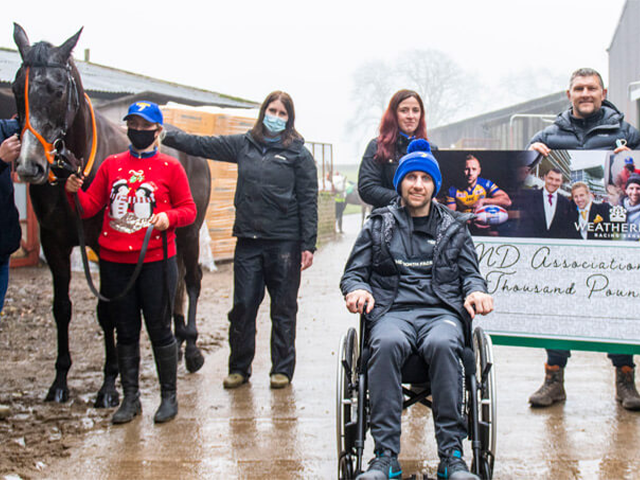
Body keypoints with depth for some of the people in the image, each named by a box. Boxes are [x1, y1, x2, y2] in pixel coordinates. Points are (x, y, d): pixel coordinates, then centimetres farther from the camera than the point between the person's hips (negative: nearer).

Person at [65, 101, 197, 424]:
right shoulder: (111, 165, 9)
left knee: (159, 330, 4)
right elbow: (89, 207, 8)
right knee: (126, 333, 11)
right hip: (114, 262, 3)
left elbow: (189, 210, 2)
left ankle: (169, 396, 17)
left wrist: (168, 217, -17)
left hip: (156, 261, -3)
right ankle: (130, 398, 22)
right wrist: (74, 192, -11)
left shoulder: (170, 167, 2)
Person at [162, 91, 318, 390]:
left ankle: (282, 368, 17)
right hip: (248, 241, 3)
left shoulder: (298, 153, 2)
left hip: (284, 242, -3)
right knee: (242, 306, 5)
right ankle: (239, 367, 19)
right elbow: (201, 145, 13)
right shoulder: (244, 145, 11)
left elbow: (308, 202, -1)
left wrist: (308, 245, -7)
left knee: (283, 309, 5)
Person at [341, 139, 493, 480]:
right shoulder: (378, 226, 19)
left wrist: (476, 291, -6)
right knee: (386, 344, -37)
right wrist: (357, 289, -9)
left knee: (442, 344, -37)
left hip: (441, 311, 0)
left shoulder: (454, 228, 22)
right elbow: (353, 272, 16)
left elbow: (470, 273, 19)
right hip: (393, 311, 0)